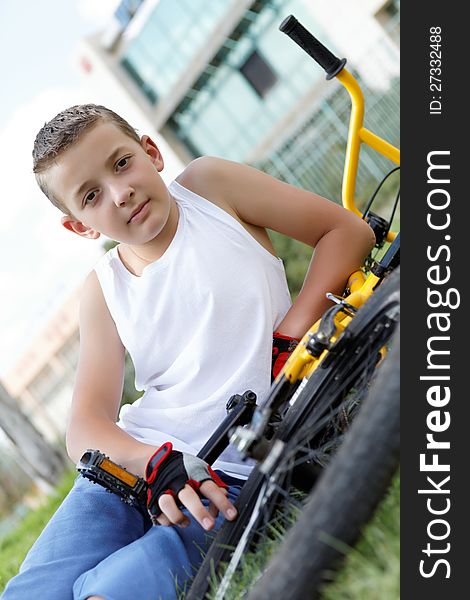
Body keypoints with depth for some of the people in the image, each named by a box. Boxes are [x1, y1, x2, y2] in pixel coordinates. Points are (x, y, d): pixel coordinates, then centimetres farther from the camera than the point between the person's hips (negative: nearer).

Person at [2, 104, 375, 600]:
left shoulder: (207, 184, 4)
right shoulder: (103, 289, 10)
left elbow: (347, 230, 3)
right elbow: (86, 428, 1)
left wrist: (289, 340, -9)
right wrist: (158, 461, -21)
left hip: (236, 476, -3)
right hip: (133, 461, 4)